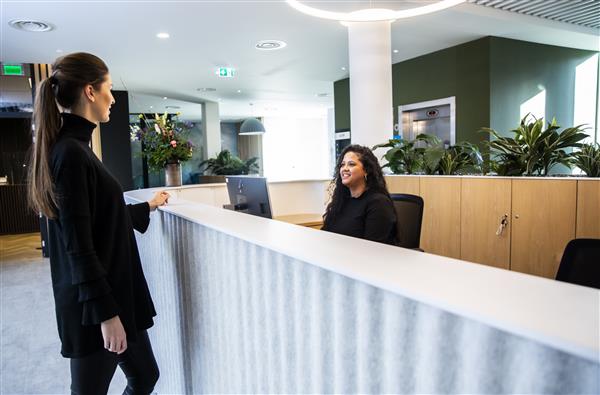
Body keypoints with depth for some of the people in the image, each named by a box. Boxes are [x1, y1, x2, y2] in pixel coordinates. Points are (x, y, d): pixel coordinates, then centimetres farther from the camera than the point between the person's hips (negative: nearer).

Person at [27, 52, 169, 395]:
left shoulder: (74, 147, 10)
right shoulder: (70, 153, -19)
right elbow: (78, 245, -21)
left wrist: (148, 206, 33)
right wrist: (106, 313, -19)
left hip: (113, 291, 9)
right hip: (94, 302, -9)